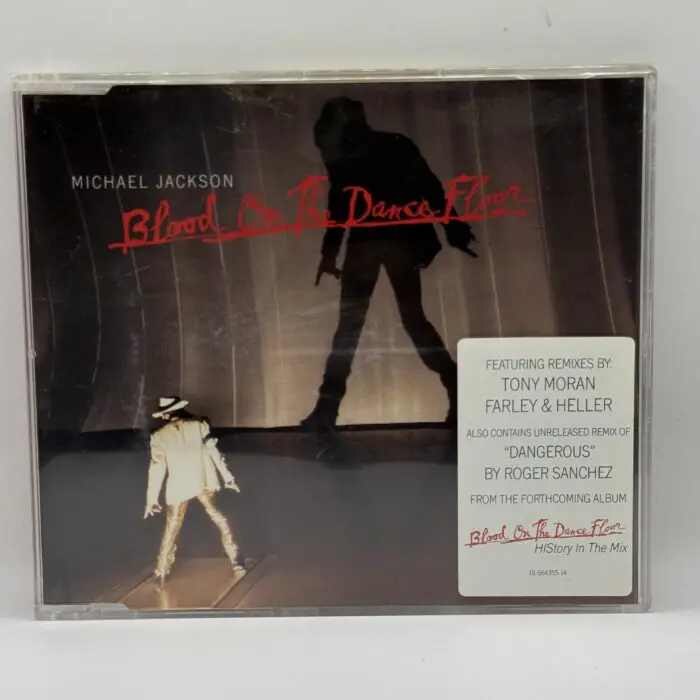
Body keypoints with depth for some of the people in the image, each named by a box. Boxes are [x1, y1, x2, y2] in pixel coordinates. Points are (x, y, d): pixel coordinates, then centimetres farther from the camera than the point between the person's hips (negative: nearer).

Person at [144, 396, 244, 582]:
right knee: (219, 518, 17)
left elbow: (157, 468, -2)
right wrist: (227, 477, 9)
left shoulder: (159, 435, 0)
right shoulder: (199, 424, 1)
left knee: (172, 529, 15)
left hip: (179, 486, -1)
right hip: (204, 482, 1)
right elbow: (214, 452, 1)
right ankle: (235, 561, 15)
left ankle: (162, 572, 23)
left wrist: (152, 498, 5)